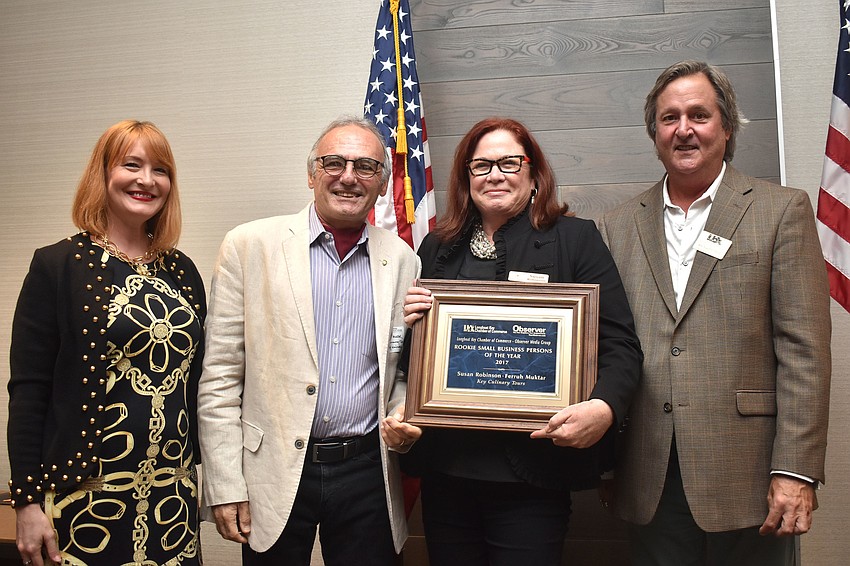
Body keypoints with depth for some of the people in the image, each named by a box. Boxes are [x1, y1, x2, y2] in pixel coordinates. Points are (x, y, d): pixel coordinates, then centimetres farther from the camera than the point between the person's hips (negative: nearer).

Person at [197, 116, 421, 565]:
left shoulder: (401, 259, 4)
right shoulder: (250, 246, -4)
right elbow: (219, 373, -4)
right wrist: (225, 485, -6)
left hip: (367, 473, 2)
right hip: (275, 474, -2)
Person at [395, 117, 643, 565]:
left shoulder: (576, 239, 0)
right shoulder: (437, 247, 11)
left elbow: (620, 344, -5)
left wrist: (603, 407, -24)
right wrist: (407, 320, -4)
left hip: (531, 472, -3)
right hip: (445, 466, 4)